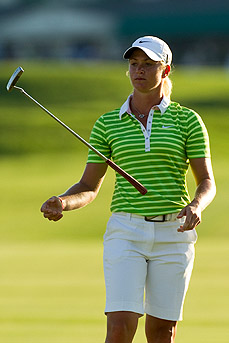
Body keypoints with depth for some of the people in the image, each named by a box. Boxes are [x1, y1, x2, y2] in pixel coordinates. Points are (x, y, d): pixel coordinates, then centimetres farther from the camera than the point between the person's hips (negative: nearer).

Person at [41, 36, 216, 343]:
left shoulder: (187, 120, 2)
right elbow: (89, 187, 7)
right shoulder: (107, 124, 6)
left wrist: (195, 206, -21)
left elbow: (207, 182, 2)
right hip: (126, 233, 0)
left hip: (173, 234, 0)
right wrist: (61, 202, -15)